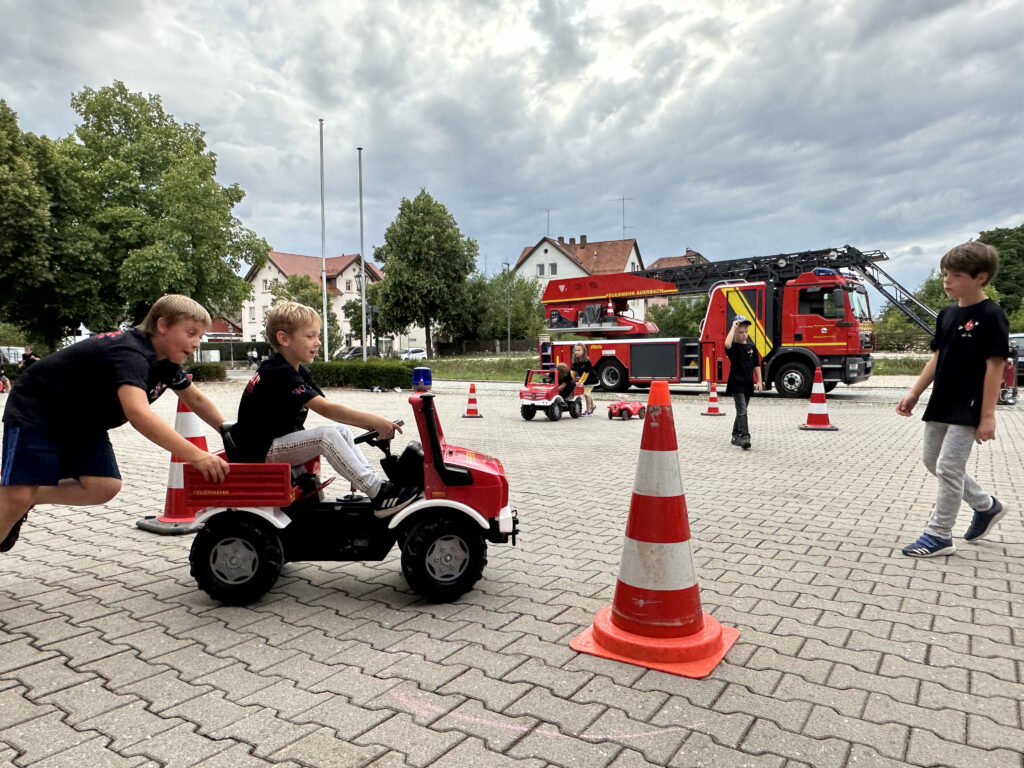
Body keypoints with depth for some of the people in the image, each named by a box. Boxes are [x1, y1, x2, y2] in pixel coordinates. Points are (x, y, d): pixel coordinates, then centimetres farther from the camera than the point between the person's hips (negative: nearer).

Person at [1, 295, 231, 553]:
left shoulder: (166, 362, -4)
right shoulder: (130, 353, -34)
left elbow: (195, 399, 11)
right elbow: (138, 413, -50)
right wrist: (196, 456, -55)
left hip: (82, 423, 8)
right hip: (34, 413, -8)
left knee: (104, 487, -10)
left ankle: (29, 501, 13)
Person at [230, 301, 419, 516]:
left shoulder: (299, 373, 10)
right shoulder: (279, 374, -22)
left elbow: (328, 408, 2)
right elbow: (326, 409, -31)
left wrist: (373, 423, -10)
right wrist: (374, 421, -31)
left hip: (281, 440, 10)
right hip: (262, 452, -10)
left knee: (342, 430, -3)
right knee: (327, 436, -26)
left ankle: (372, 481, -5)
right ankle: (379, 494, -26)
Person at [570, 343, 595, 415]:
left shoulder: (587, 361, -25)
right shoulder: (575, 361, -6)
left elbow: (586, 373, -26)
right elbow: (573, 371, -5)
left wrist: (581, 381, -27)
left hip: (590, 380, -7)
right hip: (584, 380, 7)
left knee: (586, 393, -14)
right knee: (587, 394, 19)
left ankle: (588, 410, -3)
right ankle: (592, 406, 42)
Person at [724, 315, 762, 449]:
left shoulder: (751, 347, 10)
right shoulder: (734, 347, -7)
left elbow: (756, 365, 14)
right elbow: (727, 344, -33)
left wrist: (759, 381, 8)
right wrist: (733, 327, -23)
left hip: (748, 384, 6)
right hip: (736, 384, -6)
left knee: (741, 411, 14)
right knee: (742, 411, -15)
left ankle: (736, 436, 25)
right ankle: (744, 437, -19)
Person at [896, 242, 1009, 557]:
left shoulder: (991, 317, -13)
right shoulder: (947, 314, 8)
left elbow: (995, 366, -14)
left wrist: (988, 415, -16)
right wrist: (914, 393, 10)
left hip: (967, 409, -8)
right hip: (940, 404, 8)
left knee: (949, 467, -6)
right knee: (933, 461, 16)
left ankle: (939, 535, 6)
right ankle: (987, 506, 36)